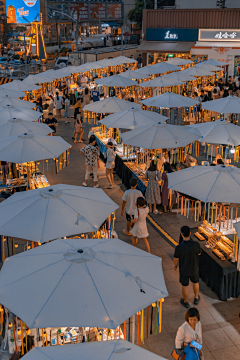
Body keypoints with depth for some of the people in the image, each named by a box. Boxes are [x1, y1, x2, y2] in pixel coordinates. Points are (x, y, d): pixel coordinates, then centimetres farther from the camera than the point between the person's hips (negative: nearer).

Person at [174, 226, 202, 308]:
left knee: (185, 286, 20)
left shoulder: (179, 247, -30)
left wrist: (175, 265, 9)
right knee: (196, 283, 29)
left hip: (184, 270, -2)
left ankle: (186, 302, 40)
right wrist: (191, 240, -1)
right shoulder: (196, 244, -26)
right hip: (194, 269, 2)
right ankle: (196, 298, 49)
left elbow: (176, 259, -14)